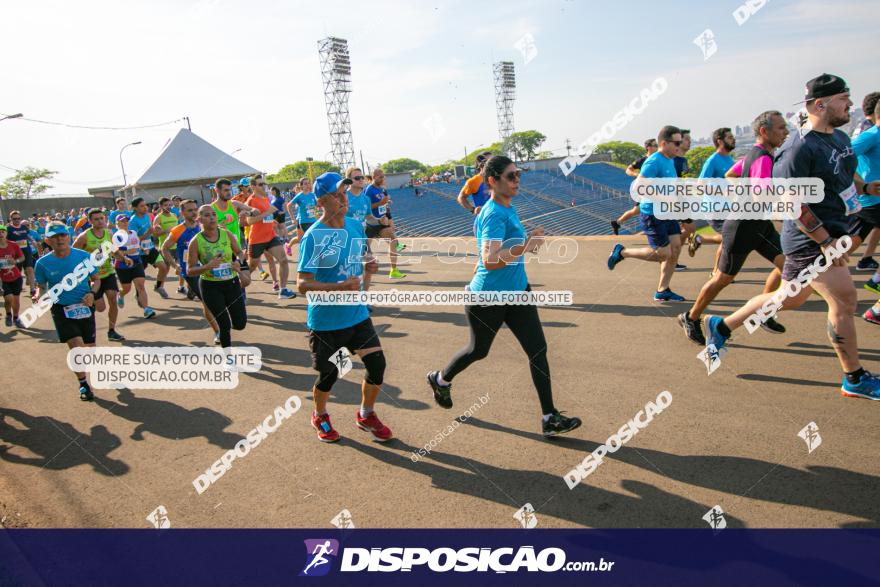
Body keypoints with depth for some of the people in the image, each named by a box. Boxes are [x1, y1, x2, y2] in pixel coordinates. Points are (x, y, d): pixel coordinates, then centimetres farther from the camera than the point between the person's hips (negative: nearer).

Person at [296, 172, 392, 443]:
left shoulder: (356, 225, 2)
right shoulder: (313, 236, -18)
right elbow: (303, 284, -21)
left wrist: (366, 266, -4)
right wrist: (340, 286, -31)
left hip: (357, 314, 6)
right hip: (325, 321, -5)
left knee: (377, 363, 2)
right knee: (329, 374, 8)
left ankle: (366, 415, 28)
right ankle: (320, 417, 40)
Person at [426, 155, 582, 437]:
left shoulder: (508, 207, 5)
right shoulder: (494, 214, -24)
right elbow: (489, 261, -35)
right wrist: (524, 247, -44)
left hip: (516, 291, 8)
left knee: (538, 349, 0)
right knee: (478, 350, 15)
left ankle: (550, 419, 6)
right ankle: (440, 379, 45)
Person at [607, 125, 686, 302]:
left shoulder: (669, 161, 12)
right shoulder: (654, 162, -18)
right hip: (652, 214, -9)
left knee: (675, 247, 4)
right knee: (663, 253, -7)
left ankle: (662, 291, 12)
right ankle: (622, 252, 11)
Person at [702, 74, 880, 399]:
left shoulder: (841, 138, 11)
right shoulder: (801, 147, -19)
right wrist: (826, 241, -23)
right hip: (810, 238, -10)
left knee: (789, 298, 15)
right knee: (844, 299, -8)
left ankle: (721, 327, 29)